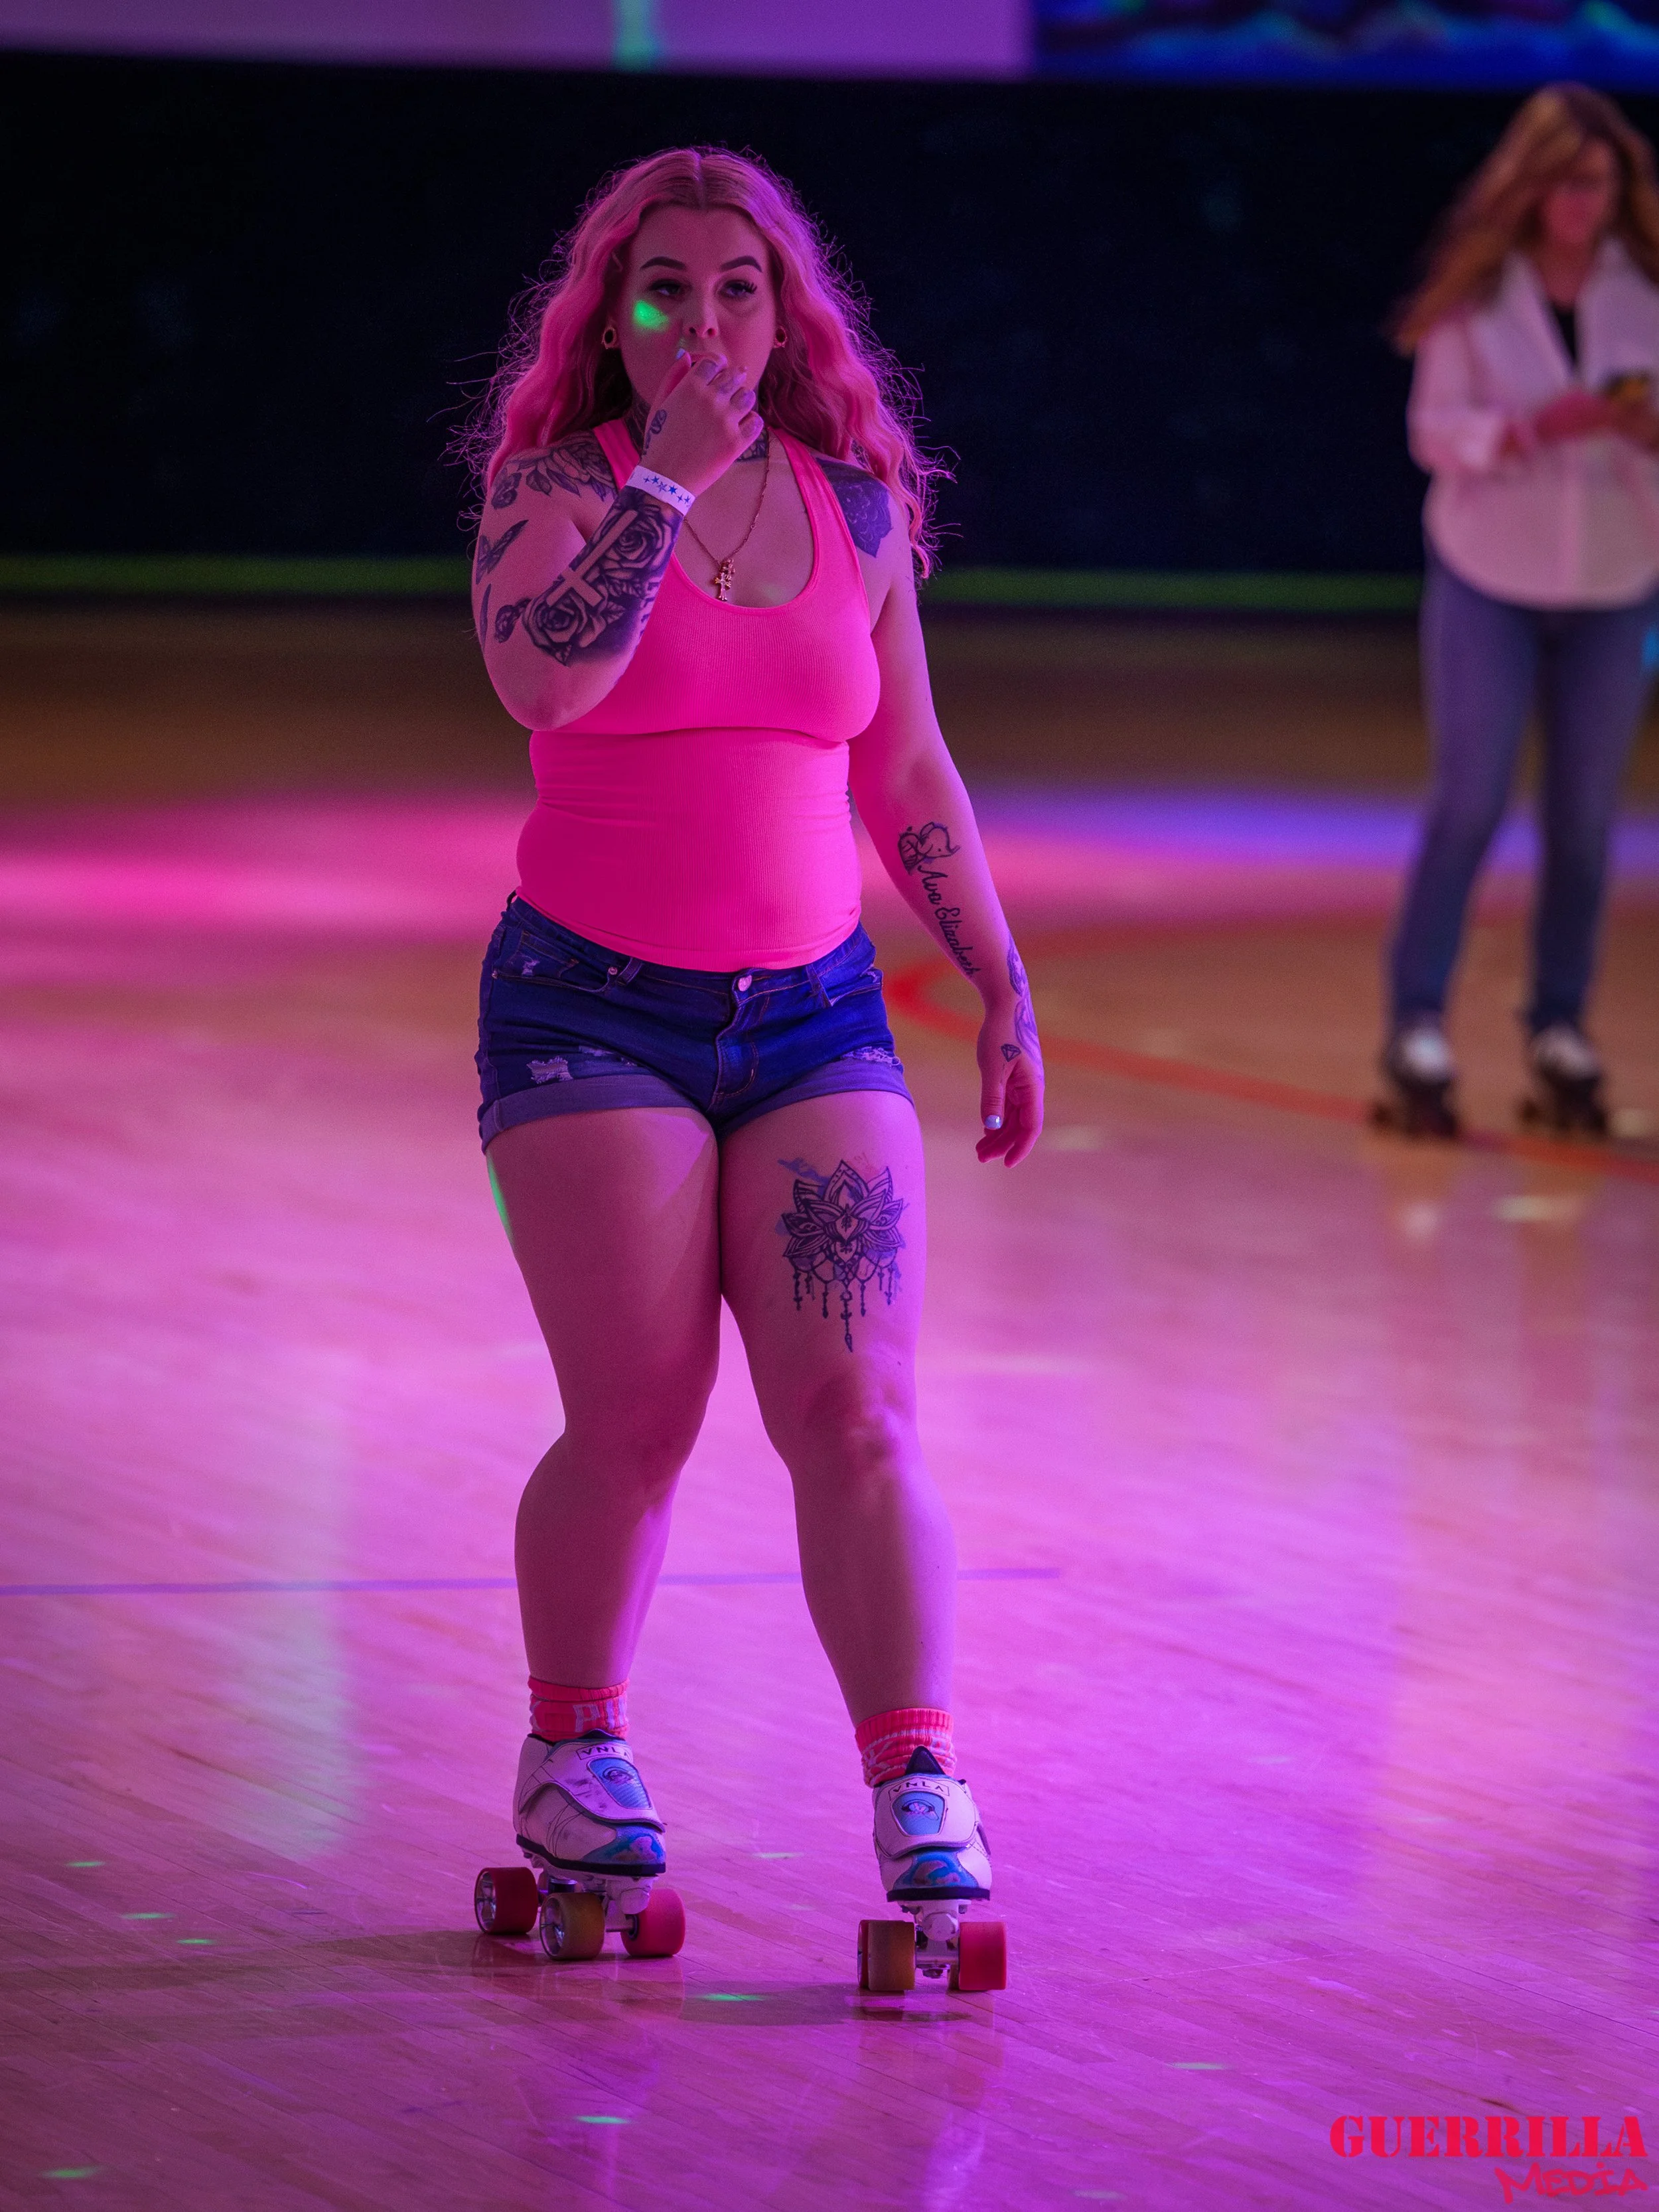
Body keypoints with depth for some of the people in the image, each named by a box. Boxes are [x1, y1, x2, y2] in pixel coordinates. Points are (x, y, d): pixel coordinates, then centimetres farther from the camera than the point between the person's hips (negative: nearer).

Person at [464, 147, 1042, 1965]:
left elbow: (908, 775, 16)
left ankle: (921, 1791, -11)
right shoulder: (560, 483, -3)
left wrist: (1003, 987, 15)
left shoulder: (857, 507, 8)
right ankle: (571, 1757, 17)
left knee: (856, 1411, -10)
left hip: (815, 1017, 3)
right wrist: (675, 472, -22)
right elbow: (538, 672, -24)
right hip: (592, 1010, -3)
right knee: (637, 1418, -5)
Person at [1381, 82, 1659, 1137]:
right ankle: (1418, 1027, 1)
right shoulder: (1475, 292, -7)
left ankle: (1562, 1030, 15)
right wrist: (1536, 427, -24)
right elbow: (1436, 431, -8)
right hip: (1488, 581, -2)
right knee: (1471, 802, -4)